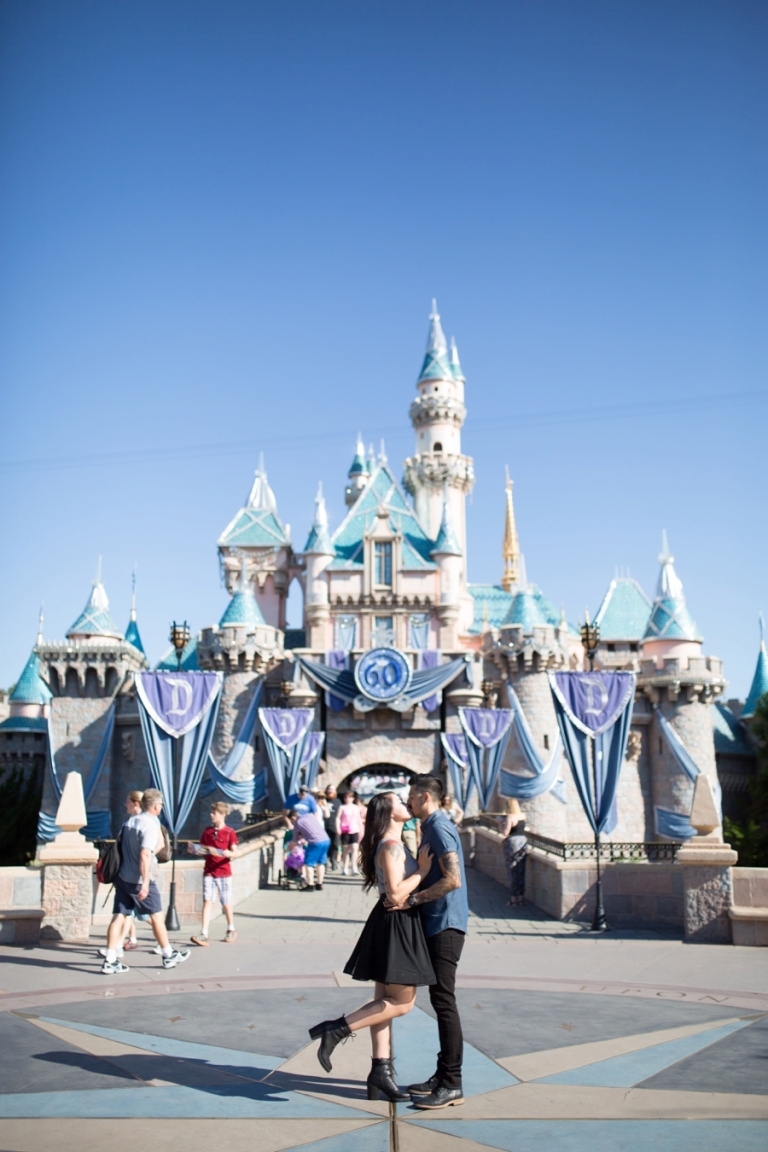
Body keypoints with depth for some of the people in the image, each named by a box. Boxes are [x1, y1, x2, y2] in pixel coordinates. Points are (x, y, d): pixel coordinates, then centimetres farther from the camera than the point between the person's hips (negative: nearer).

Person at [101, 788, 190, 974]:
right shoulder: (151, 824, -15)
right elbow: (145, 854, -24)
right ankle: (169, 955, 18)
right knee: (156, 915, 6)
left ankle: (110, 961, -1)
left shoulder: (129, 822, 10)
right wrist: (145, 883, -25)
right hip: (139, 880, -7)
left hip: (122, 877, 7)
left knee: (119, 917, 4)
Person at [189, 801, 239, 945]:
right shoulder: (207, 831, 6)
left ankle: (231, 930, 27)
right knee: (207, 901, -6)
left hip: (224, 872, -3)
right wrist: (194, 850, -6)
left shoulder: (230, 832, -6)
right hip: (209, 872, 3)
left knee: (226, 903, 9)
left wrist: (228, 853, -27)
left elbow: (235, 852, -6)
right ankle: (204, 934, -9)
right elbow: (202, 849, 14)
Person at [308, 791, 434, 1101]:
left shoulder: (395, 845, 14)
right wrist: (422, 871, -16)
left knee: (386, 1001, 12)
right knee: (403, 1002, -5)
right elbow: (395, 894, -25)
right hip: (395, 926, -10)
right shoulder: (391, 847, -18)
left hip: (399, 925, 10)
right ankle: (335, 1030, -5)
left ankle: (381, 1071, 18)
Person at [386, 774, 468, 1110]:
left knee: (444, 1001, -6)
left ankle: (452, 1085, -1)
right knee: (441, 1000, 14)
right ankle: (443, 1076, 22)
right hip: (437, 924, 10)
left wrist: (412, 900, -22)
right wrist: (412, 898, 17)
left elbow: (453, 880, -25)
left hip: (444, 925, -10)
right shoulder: (432, 827, 16)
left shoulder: (439, 829, -15)